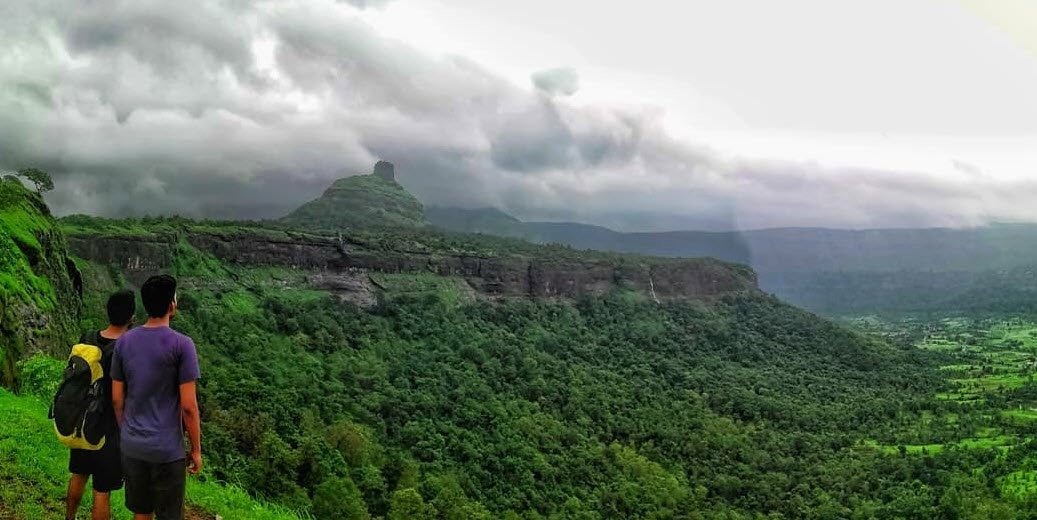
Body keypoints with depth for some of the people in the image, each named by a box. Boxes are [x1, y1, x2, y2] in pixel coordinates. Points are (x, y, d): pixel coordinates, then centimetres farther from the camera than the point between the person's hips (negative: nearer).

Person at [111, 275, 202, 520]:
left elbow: (117, 399, 6)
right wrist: (196, 449, -4)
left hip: (132, 447, 5)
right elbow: (189, 406, -14)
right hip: (167, 450, -5)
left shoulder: (124, 342, 0)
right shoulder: (182, 345, -15)